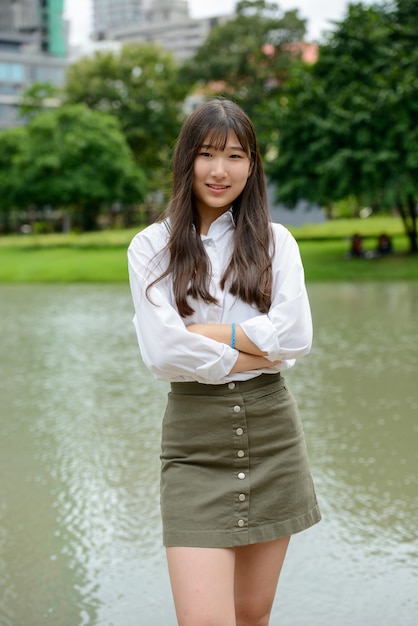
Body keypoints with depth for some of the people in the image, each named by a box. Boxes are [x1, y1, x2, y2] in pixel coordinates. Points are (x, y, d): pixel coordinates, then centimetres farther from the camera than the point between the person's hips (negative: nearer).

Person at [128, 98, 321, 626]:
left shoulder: (275, 242, 6)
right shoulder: (151, 247, 1)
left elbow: (296, 336, -8)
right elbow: (161, 351, -12)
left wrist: (202, 333, -10)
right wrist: (257, 353, -9)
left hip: (271, 430, 2)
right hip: (195, 434, -2)